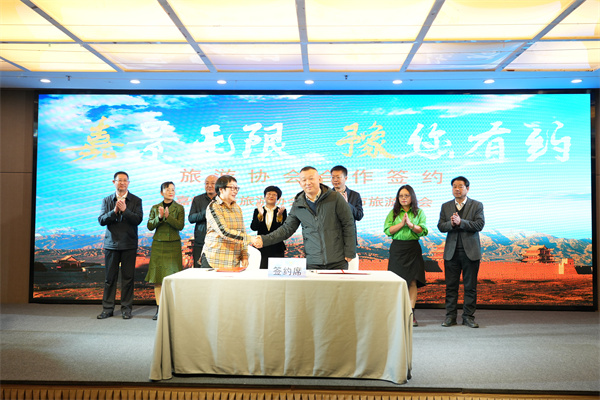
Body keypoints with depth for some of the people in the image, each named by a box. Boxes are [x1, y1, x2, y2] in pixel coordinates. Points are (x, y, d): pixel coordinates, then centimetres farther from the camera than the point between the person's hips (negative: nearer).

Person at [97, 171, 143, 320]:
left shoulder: (136, 201, 4)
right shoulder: (107, 200, 10)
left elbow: (138, 219, -8)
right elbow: (101, 221, 0)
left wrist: (125, 210, -20)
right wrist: (114, 211, -15)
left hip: (129, 245, -2)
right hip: (111, 244, 2)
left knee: (128, 277, 2)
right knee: (109, 277, 5)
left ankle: (126, 308, 11)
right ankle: (108, 308, 14)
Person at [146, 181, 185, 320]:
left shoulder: (179, 208, 3)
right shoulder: (155, 208, 10)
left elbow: (180, 225, -8)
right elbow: (150, 226, 2)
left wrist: (168, 217, -20)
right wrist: (159, 217, -15)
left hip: (173, 245, -2)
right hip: (158, 244, 2)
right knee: (157, 277, 0)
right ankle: (159, 309, 6)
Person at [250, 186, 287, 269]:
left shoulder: (282, 211, 6)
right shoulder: (257, 211, 9)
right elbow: (253, 228, -4)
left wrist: (279, 215, -21)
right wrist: (260, 215, -19)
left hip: (277, 250, -1)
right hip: (262, 249, 1)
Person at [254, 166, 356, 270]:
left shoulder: (334, 198, -4)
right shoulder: (297, 205, 5)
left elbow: (348, 225, 0)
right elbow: (287, 229, 10)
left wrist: (349, 252, -3)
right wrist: (264, 239, -2)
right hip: (313, 263, 2)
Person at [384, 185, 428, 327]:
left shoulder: (419, 212, 8)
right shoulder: (393, 213, 8)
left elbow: (423, 231, -3)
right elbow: (387, 230, -2)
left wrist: (410, 224, -17)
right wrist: (401, 223, -12)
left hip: (413, 248, 0)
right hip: (397, 248, 0)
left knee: (413, 282, -3)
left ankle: (411, 314, 2)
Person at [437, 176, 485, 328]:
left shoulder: (477, 205, 3)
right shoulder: (445, 206, 10)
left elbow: (479, 225, -10)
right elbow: (440, 226, 2)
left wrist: (460, 222, -19)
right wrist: (451, 224, -17)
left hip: (470, 251, -2)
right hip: (451, 252, 2)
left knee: (470, 286, 4)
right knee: (451, 286, 5)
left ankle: (468, 316, 15)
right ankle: (450, 316, 14)